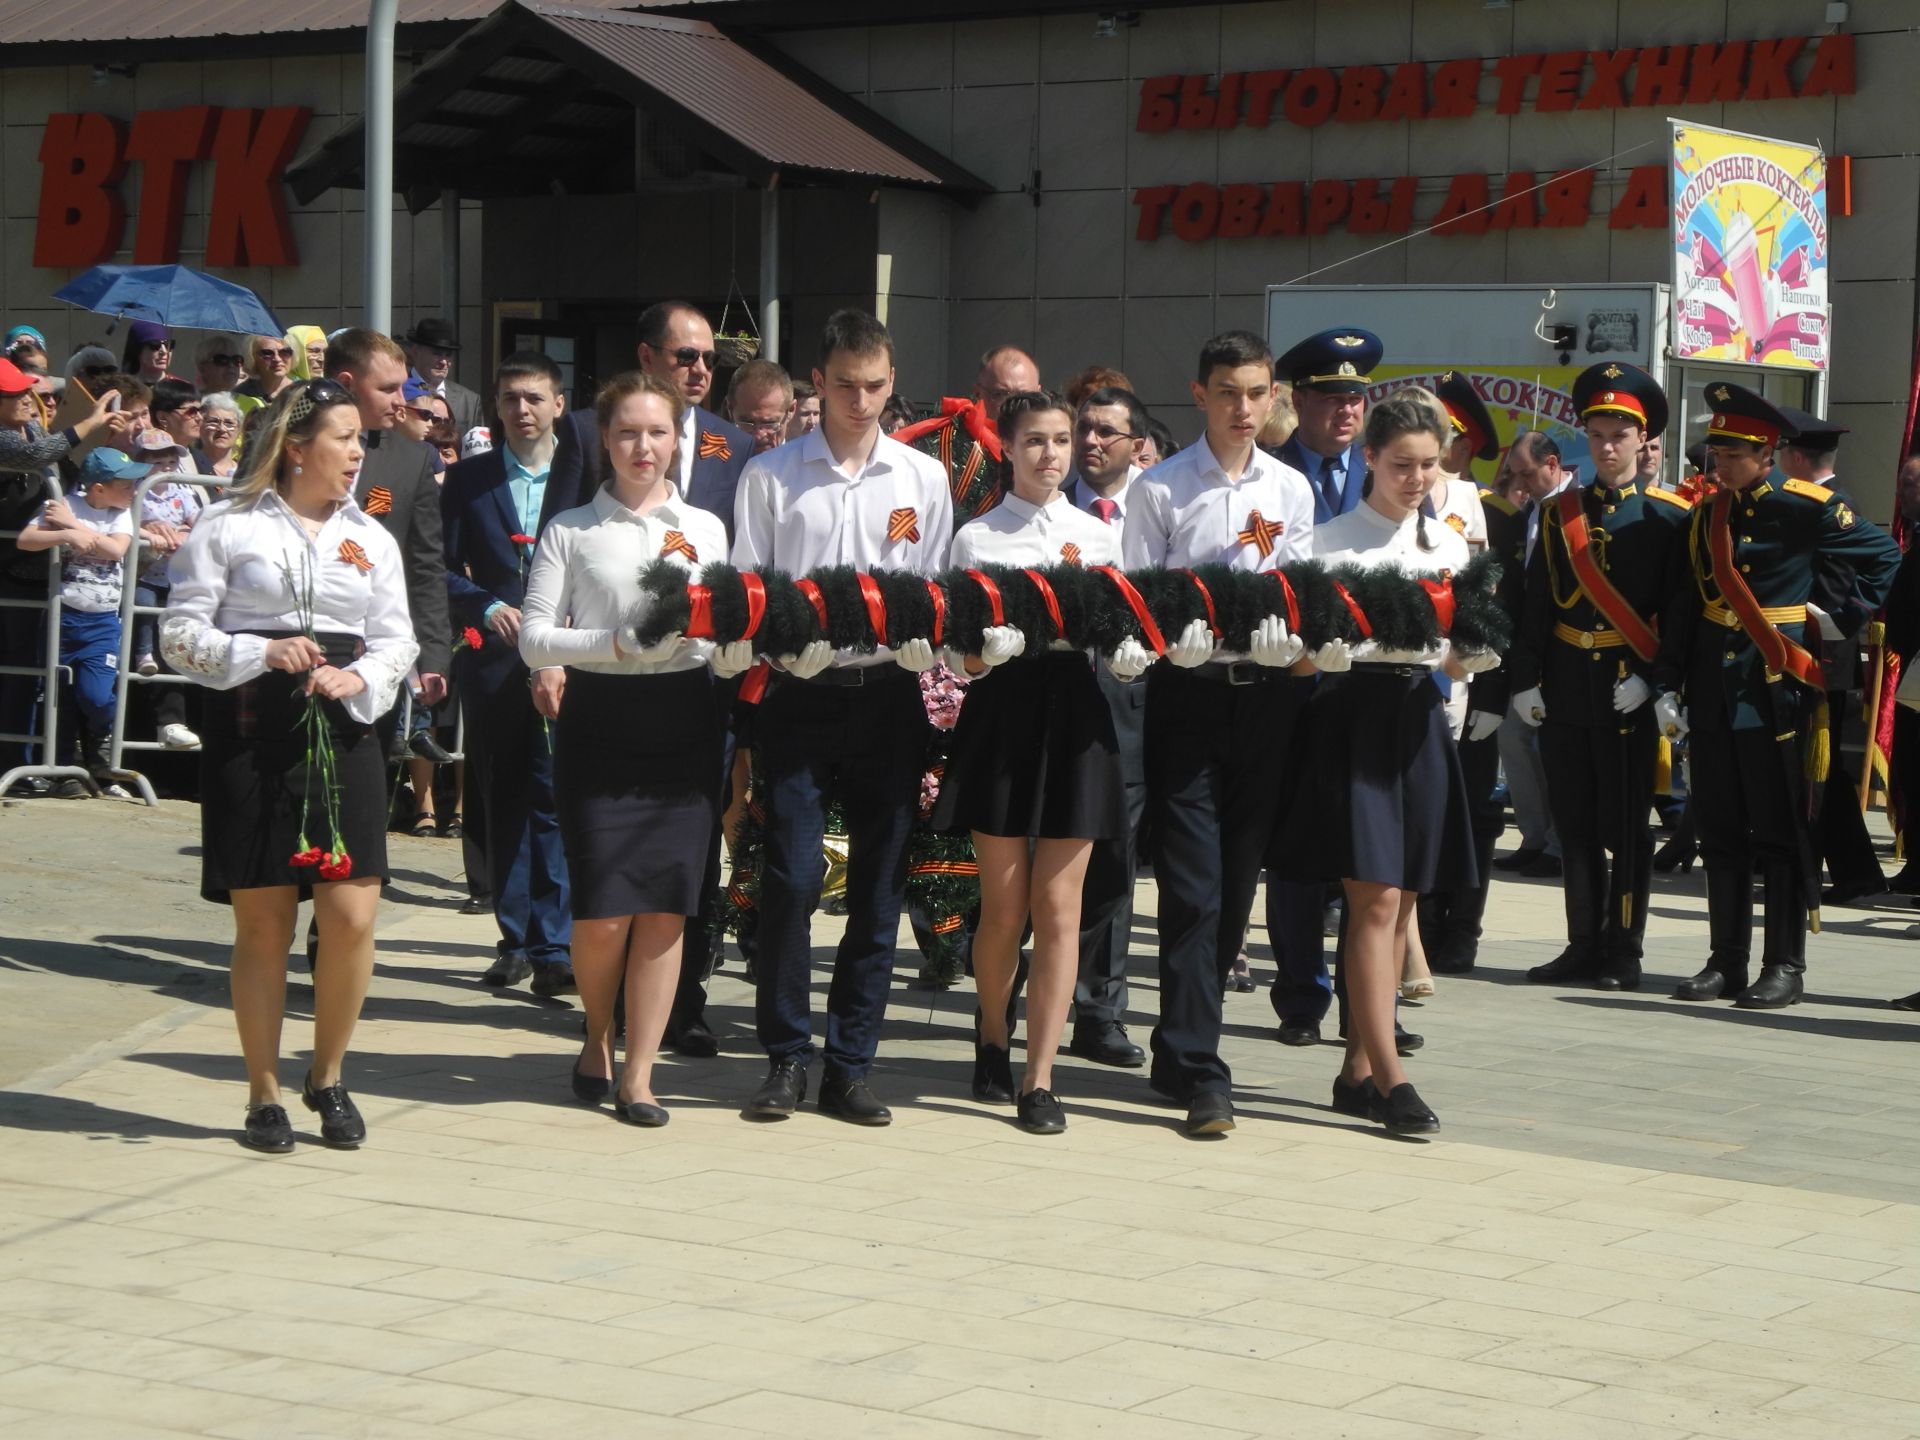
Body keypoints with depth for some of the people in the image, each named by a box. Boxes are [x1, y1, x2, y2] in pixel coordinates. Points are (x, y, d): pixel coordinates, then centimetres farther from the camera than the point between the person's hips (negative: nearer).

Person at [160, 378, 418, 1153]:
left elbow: (396, 639, 12)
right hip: (249, 733, -3)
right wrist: (262, 654, -16)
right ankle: (264, 1094, 14)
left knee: (352, 914, -6)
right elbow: (181, 634, -1)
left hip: (343, 734, 3)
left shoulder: (370, 537, 13)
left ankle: (328, 1078, 15)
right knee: (262, 921, 2)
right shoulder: (228, 527, 1)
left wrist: (358, 678, -8)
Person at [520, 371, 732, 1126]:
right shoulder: (570, 530, 7)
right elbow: (534, 638, 0)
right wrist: (616, 643, -15)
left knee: (665, 907, -3)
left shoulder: (706, 528, 14)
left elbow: (733, 636, 14)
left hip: (683, 719, 2)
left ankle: (638, 1074, 6)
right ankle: (597, 1038, 20)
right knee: (602, 912, -8)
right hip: (600, 719, -2)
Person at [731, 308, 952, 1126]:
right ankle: (785, 1058, 6)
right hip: (800, 692, -2)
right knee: (790, 879, -7)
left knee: (879, 884, 2)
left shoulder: (923, 478, 10)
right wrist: (789, 644, -12)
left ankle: (850, 1065, 10)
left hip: (887, 692, 2)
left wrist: (924, 664, -3)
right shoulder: (770, 476, 6)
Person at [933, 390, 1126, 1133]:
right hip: (1001, 714, -1)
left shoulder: (1100, 535, 12)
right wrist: (986, 648, -14)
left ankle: (1038, 1081, -2)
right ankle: (993, 1041, 29)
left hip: (1075, 713, 1)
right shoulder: (975, 537, 6)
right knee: (1004, 904, 4)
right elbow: (963, 653, 3)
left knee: (1058, 904, -3)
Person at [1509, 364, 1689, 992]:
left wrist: (1652, 679, -14)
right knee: (1575, 825, 9)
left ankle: (1623, 954, 7)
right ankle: (1583, 947, 16)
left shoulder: (1669, 516, -1)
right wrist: (1526, 680, 2)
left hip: (1632, 690, -4)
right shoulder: (1560, 513, 10)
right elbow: (1536, 604, 9)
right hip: (1565, 689, 4)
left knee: (1627, 825, 0)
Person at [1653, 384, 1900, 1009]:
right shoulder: (1707, 514, 10)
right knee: (1720, 831, 9)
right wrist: (1667, 687, 4)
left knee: (1781, 833, -1)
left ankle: (1785, 967, 5)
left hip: (1777, 691, -5)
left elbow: (1881, 557, 2)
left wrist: (1834, 613, -2)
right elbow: (1682, 605, 10)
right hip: (1713, 692, 5)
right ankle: (1726, 962, 15)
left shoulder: (1809, 508, -6)